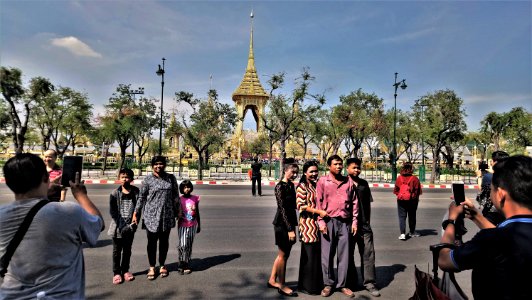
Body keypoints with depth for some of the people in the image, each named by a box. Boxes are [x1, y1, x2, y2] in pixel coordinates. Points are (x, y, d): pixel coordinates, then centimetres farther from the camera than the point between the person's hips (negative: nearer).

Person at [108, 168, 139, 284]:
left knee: (127, 250, 14)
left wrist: (133, 224, -10)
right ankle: (116, 273, 22)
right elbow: (112, 211, -7)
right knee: (117, 251, 10)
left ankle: (125, 270, 29)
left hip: (130, 227, 1)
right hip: (117, 227, -1)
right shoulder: (115, 193, -4)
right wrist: (122, 225, -15)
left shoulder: (136, 192, -2)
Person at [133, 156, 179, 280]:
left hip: (167, 215, 2)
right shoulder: (148, 179, -2)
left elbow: (176, 196, 8)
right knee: (152, 242, 7)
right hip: (151, 215, -2)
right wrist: (136, 213, -3)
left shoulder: (171, 178, 4)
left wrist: (177, 212, 8)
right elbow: (141, 197, 0)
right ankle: (152, 267, 22)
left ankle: (162, 265, 29)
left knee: (164, 241, 12)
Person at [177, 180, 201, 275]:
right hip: (182, 226, -2)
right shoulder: (179, 199, -6)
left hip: (192, 226, 2)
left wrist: (199, 225, 13)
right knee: (182, 245, -12)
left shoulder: (195, 198, 0)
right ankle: (181, 264, 7)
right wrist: (178, 215, -23)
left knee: (189, 246, 8)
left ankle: (186, 265, 19)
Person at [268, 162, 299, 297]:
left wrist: (293, 226, 9)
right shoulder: (280, 186, -15)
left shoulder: (291, 185, 10)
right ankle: (281, 286, 17)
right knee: (283, 255, 3)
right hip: (282, 224, -8)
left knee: (283, 254, 17)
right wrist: (290, 229, -19)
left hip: (290, 222, 8)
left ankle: (272, 280, 31)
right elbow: (282, 209, -18)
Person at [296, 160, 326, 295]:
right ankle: (308, 286, 12)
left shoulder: (316, 185, 16)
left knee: (317, 253, 11)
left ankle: (316, 283, 24)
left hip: (317, 223, 8)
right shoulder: (302, 187, -9)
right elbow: (301, 206, -17)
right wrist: (319, 211, -20)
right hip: (308, 224, -8)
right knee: (309, 255, -1)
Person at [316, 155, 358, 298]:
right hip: (329, 221, -2)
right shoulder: (323, 181, 0)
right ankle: (328, 284, 20)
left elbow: (354, 202, 10)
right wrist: (321, 221, -9)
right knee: (327, 254, 4)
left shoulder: (348, 181, 8)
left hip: (345, 222, 3)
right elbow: (318, 202, -2)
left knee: (344, 255, 8)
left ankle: (342, 284, 22)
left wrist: (354, 221, 6)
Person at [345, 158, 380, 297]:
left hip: (364, 225, 3)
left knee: (368, 253, 1)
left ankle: (369, 282, 10)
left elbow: (368, 204, 14)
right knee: (348, 253, 9)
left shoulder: (364, 184, 10)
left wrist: (368, 221, 10)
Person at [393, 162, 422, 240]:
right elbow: (418, 191, -7)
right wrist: (416, 197, 12)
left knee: (402, 217, 3)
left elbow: (395, 190, -1)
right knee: (412, 216, 16)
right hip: (412, 200, 0)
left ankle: (402, 234, -8)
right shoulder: (414, 179, -12)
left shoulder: (399, 178, -7)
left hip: (401, 200, 0)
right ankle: (412, 232, 30)